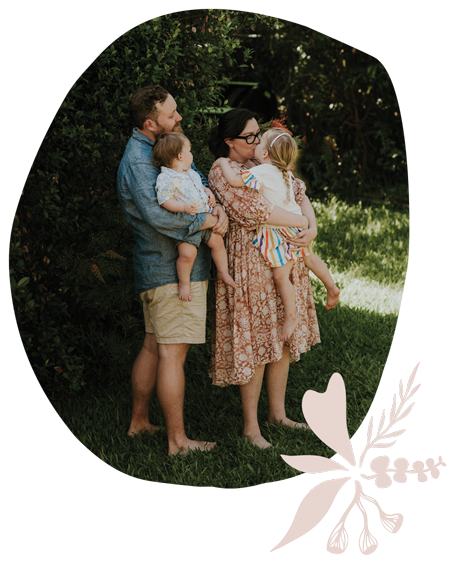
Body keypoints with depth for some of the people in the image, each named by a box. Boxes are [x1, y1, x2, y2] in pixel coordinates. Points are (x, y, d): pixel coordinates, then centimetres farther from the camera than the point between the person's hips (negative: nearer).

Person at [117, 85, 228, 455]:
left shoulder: (165, 148, 14)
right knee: (173, 353, -5)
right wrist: (205, 221, -19)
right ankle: (177, 441, 2)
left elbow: (198, 181, 15)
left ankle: (139, 421, 29)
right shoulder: (139, 160, -18)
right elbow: (157, 214, -30)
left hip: (155, 268, 10)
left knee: (153, 346, 17)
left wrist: (216, 206, -7)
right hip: (174, 270, -10)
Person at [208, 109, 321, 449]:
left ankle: (278, 413, 25)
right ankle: (251, 427, 8)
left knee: (283, 339, 12)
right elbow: (254, 210, -21)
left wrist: (313, 226, -9)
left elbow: (299, 193, 10)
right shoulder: (222, 172, -10)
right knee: (254, 345, -3)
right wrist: (300, 223, -14)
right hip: (250, 264, -7)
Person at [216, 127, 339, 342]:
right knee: (309, 258, 27)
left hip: (279, 232, -9)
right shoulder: (285, 172, 6)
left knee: (280, 275, -3)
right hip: (295, 224, 9)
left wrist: (223, 163, -13)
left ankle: (291, 316, 6)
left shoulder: (261, 172, -21)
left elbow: (235, 180, -29)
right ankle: (331, 287, 45)